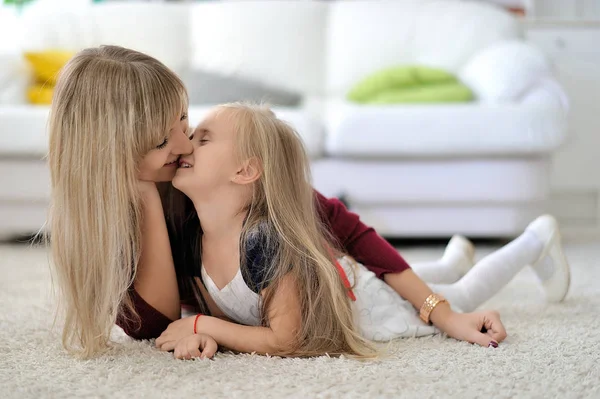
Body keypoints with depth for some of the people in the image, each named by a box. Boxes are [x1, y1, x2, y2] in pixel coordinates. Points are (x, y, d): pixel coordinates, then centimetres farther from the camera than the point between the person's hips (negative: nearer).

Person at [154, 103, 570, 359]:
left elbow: (284, 340, -35)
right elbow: (196, 303, -7)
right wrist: (201, 335, -29)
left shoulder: (264, 237, -41)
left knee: (460, 298, 22)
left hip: (368, 300, -5)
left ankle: (538, 240, 46)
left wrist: (201, 326, -34)